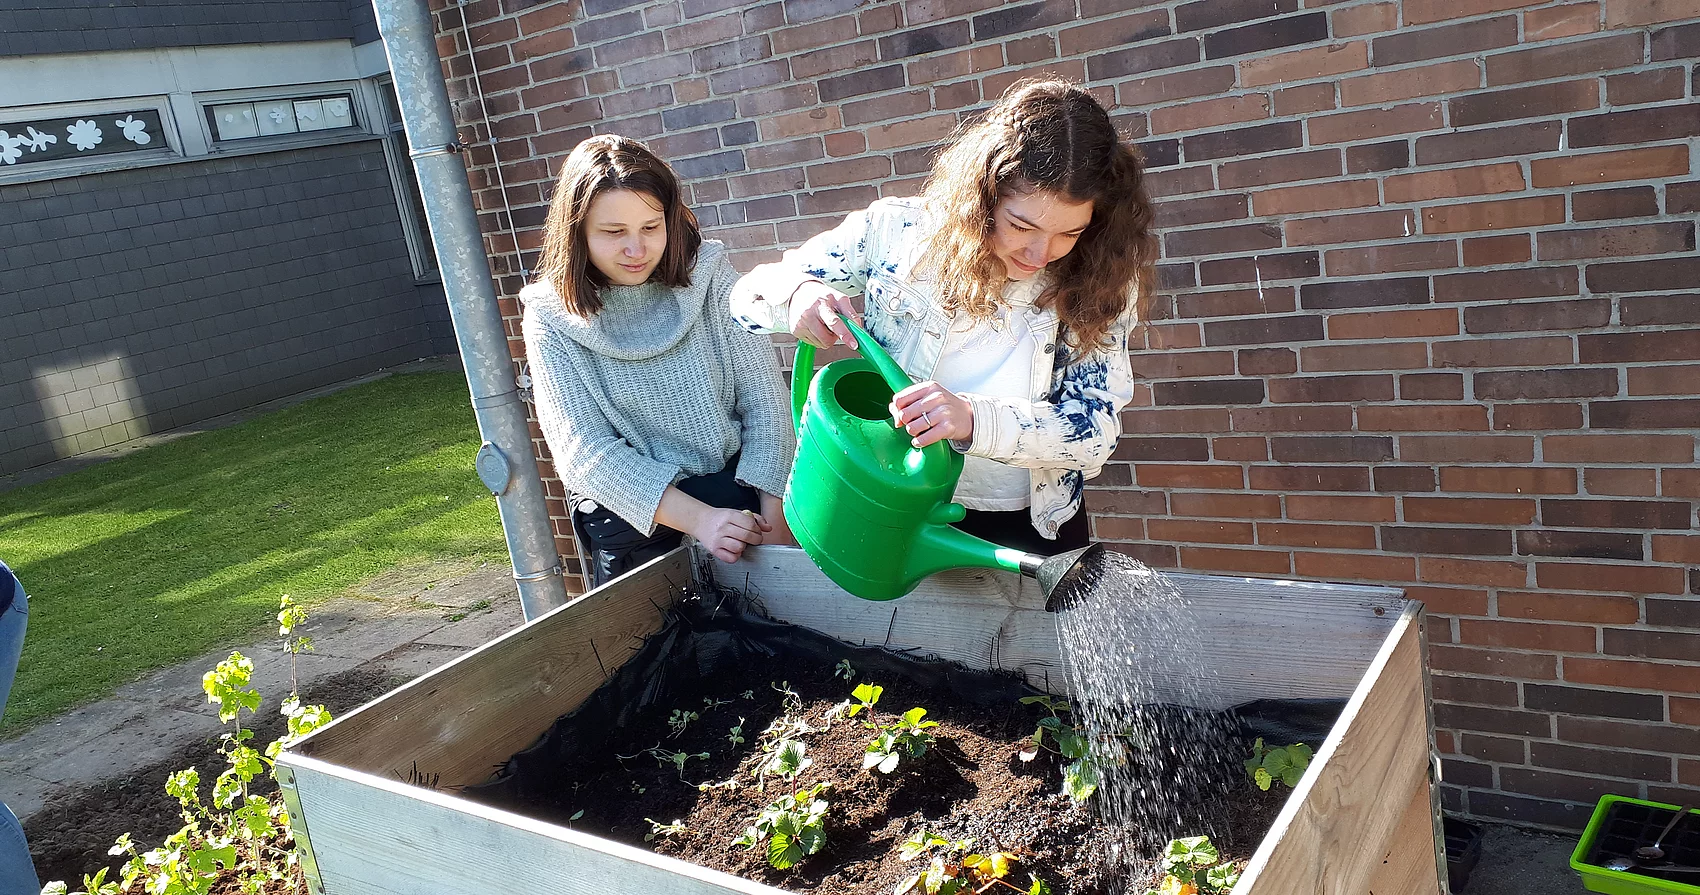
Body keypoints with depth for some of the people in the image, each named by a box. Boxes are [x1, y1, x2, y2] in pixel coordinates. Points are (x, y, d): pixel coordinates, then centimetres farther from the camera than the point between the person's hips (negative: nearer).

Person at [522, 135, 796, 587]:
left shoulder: (708, 275, -3)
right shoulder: (553, 319, -6)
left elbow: (765, 402, -4)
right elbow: (585, 451, -13)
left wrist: (774, 515, -15)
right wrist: (697, 517, -25)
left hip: (739, 486, 1)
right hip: (632, 517, -1)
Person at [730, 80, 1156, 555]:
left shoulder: (1098, 282, -15)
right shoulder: (893, 231, -16)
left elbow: (1097, 428, -20)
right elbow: (748, 297, -7)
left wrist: (974, 419, -39)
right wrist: (796, 292, -33)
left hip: (1034, 530, 0)